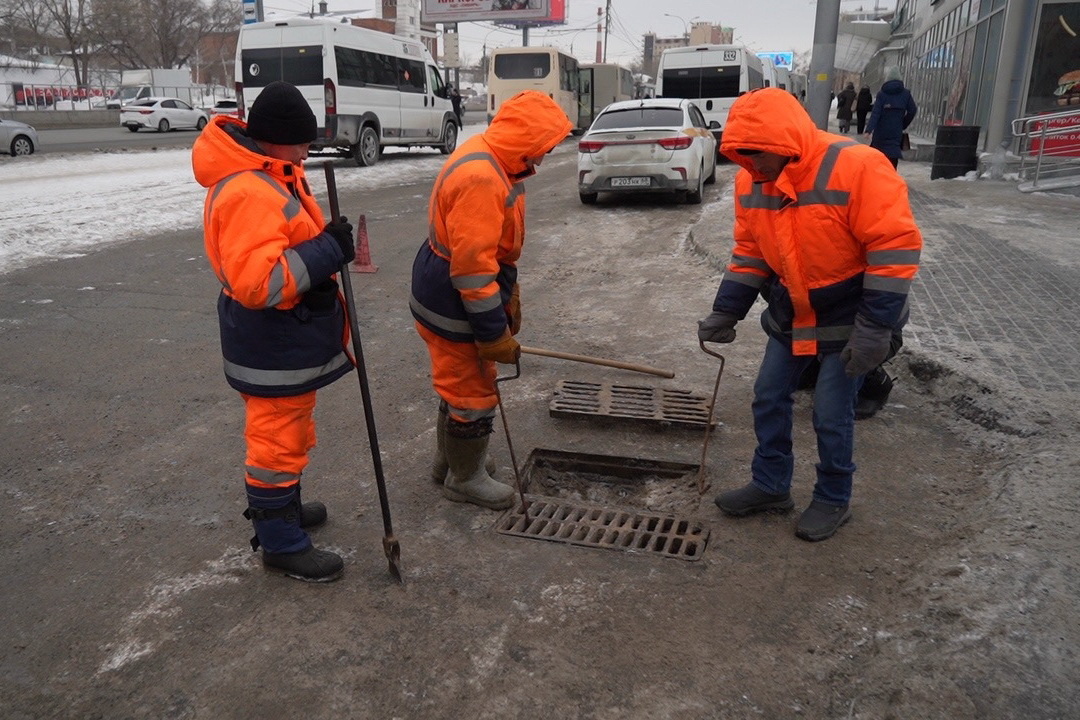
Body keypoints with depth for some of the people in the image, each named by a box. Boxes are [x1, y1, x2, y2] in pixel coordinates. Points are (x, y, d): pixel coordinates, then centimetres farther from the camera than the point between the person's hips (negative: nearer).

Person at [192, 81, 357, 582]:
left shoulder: (268, 174, 8)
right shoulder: (249, 193, -27)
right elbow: (257, 282, -33)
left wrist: (328, 242, 6)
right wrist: (327, 252, -31)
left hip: (288, 333, 11)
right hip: (273, 342, -11)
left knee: (286, 430, 24)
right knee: (277, 438, 2)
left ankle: (281, 506, 43)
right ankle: (280, 542, 17)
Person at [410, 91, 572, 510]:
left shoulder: (492, 162, 7)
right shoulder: (480, 179, -27)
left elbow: (494, 250, 17)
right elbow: (472, 267, -28)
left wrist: (509, 299, 20)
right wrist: (494, 333, -22)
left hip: (453, 295, 10)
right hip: (453, 305, -10)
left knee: (462, 383, 23)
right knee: (472, 394, 5)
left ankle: (449, 460, 41)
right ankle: (464, 478, 24)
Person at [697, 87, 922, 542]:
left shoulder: (856, 167, -26)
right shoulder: (751, 181, -6)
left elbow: (896, 248, -25)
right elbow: (749, 253, 4)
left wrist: (876, 328, -26)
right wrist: (725, 312, -3)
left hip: (848, 320, -6)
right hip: (790, 316, 6)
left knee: (831, 415, 0)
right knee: (769, 399, 10)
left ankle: (833, 500, 23)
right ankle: (770, 485, 29)